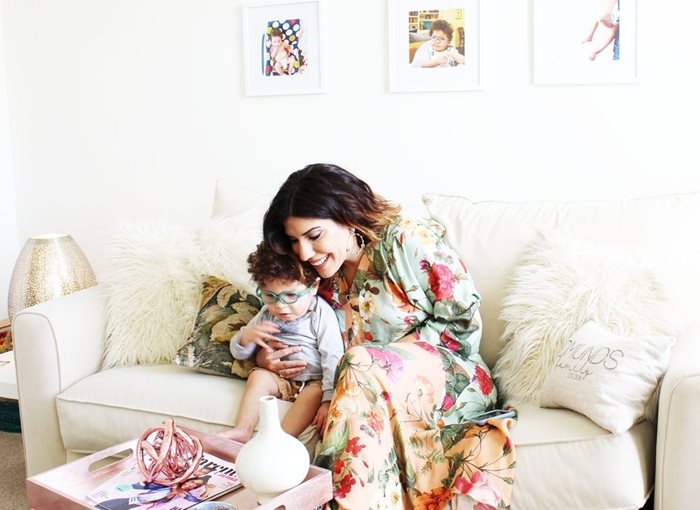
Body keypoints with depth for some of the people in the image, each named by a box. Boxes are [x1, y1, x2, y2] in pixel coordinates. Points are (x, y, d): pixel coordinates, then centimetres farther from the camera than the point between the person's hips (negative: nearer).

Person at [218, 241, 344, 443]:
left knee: (315, 392, -32)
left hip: (314, 382, -4)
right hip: (282, 379, 4)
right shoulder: (267, 314, 0)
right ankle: (242, 430, -21)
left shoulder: (321, 314, -14)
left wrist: (328, 400, -26)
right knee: (258, 376, -19)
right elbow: (238, 353, 7)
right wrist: (247, 336, -17)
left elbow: (333, 359, -17)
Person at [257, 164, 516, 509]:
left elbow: (464, 324, -10)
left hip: (451, 377, -4)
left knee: (363, 364, -35)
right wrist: (264, 356, -1)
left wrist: (387, 355, -16)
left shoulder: (407, 241, -10)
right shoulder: (322, 280, 7)